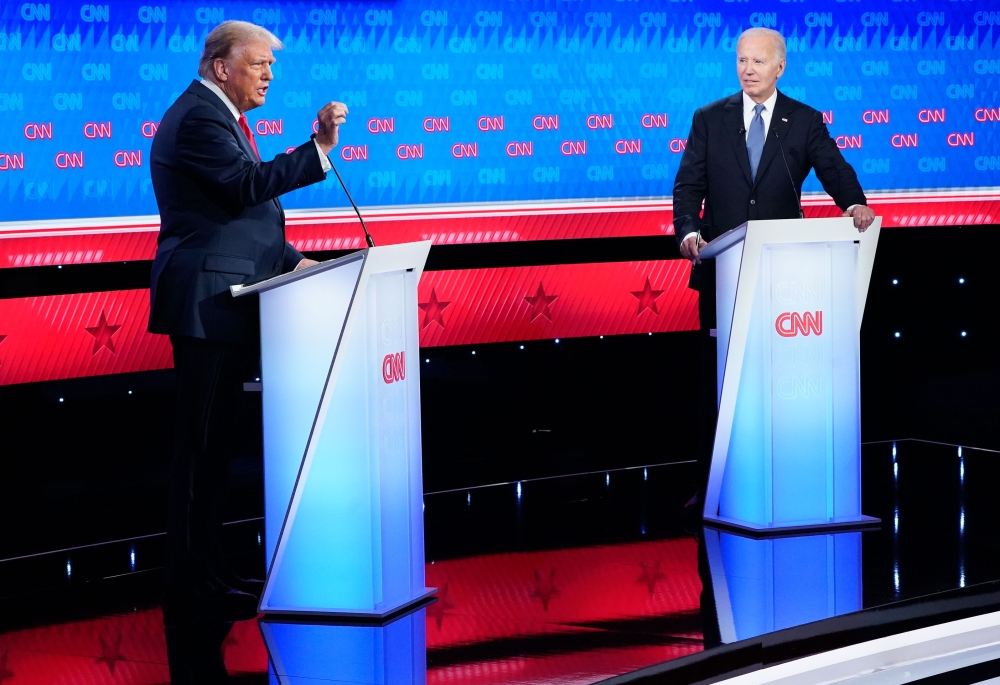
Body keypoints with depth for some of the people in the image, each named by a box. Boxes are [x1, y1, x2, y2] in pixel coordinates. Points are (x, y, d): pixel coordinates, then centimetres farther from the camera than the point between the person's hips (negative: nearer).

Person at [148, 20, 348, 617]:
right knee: (204, 440, -7)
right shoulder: (199, 117, -12)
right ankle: (193, 575, -2)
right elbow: (247, 185, -26)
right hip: (207, 303, -11)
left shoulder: (217, 117, 21)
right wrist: (319, 147, -29)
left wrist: (292, 262, 14)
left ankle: (204, 564, 20)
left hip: (223, 303, 11)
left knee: (216, 439, 13)